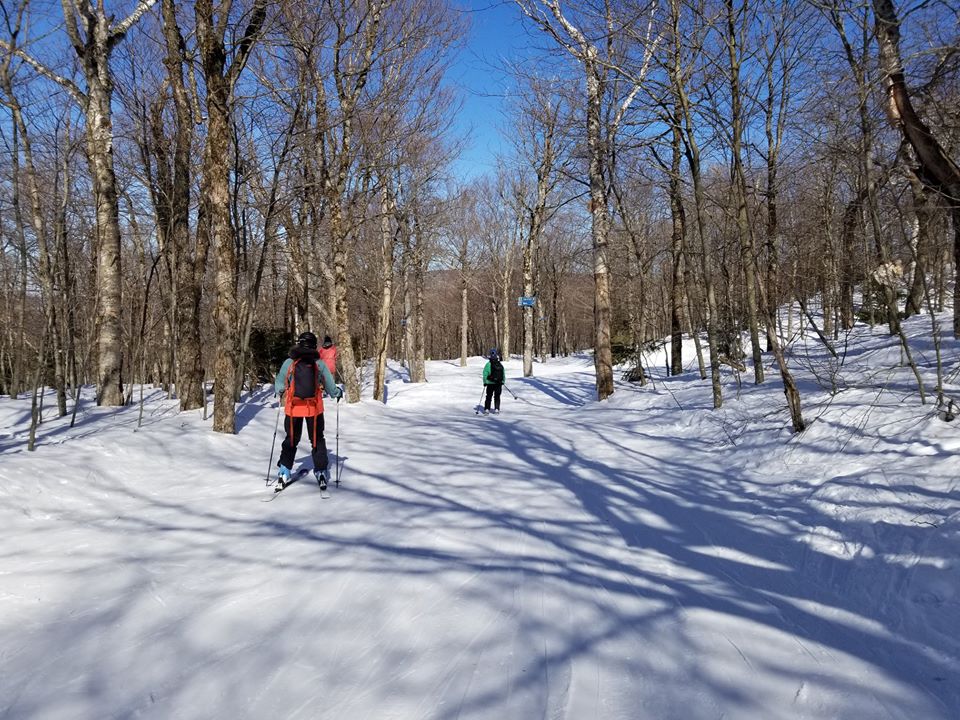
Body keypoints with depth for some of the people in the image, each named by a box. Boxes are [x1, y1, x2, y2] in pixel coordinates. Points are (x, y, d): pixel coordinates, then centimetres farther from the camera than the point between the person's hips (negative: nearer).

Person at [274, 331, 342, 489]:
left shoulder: (289, 363, -7)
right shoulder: (320, 364, -7)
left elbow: (279, 386, 1)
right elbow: (331, 388, -2)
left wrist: (281, 392, 23)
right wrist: (338, 393, 19)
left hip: (293, 408, 0)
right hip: (314, 409, 0)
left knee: (291, 440, 17)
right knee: (317, 440, 15)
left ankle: (284, 472, 16)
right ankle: (321, 472, 11)